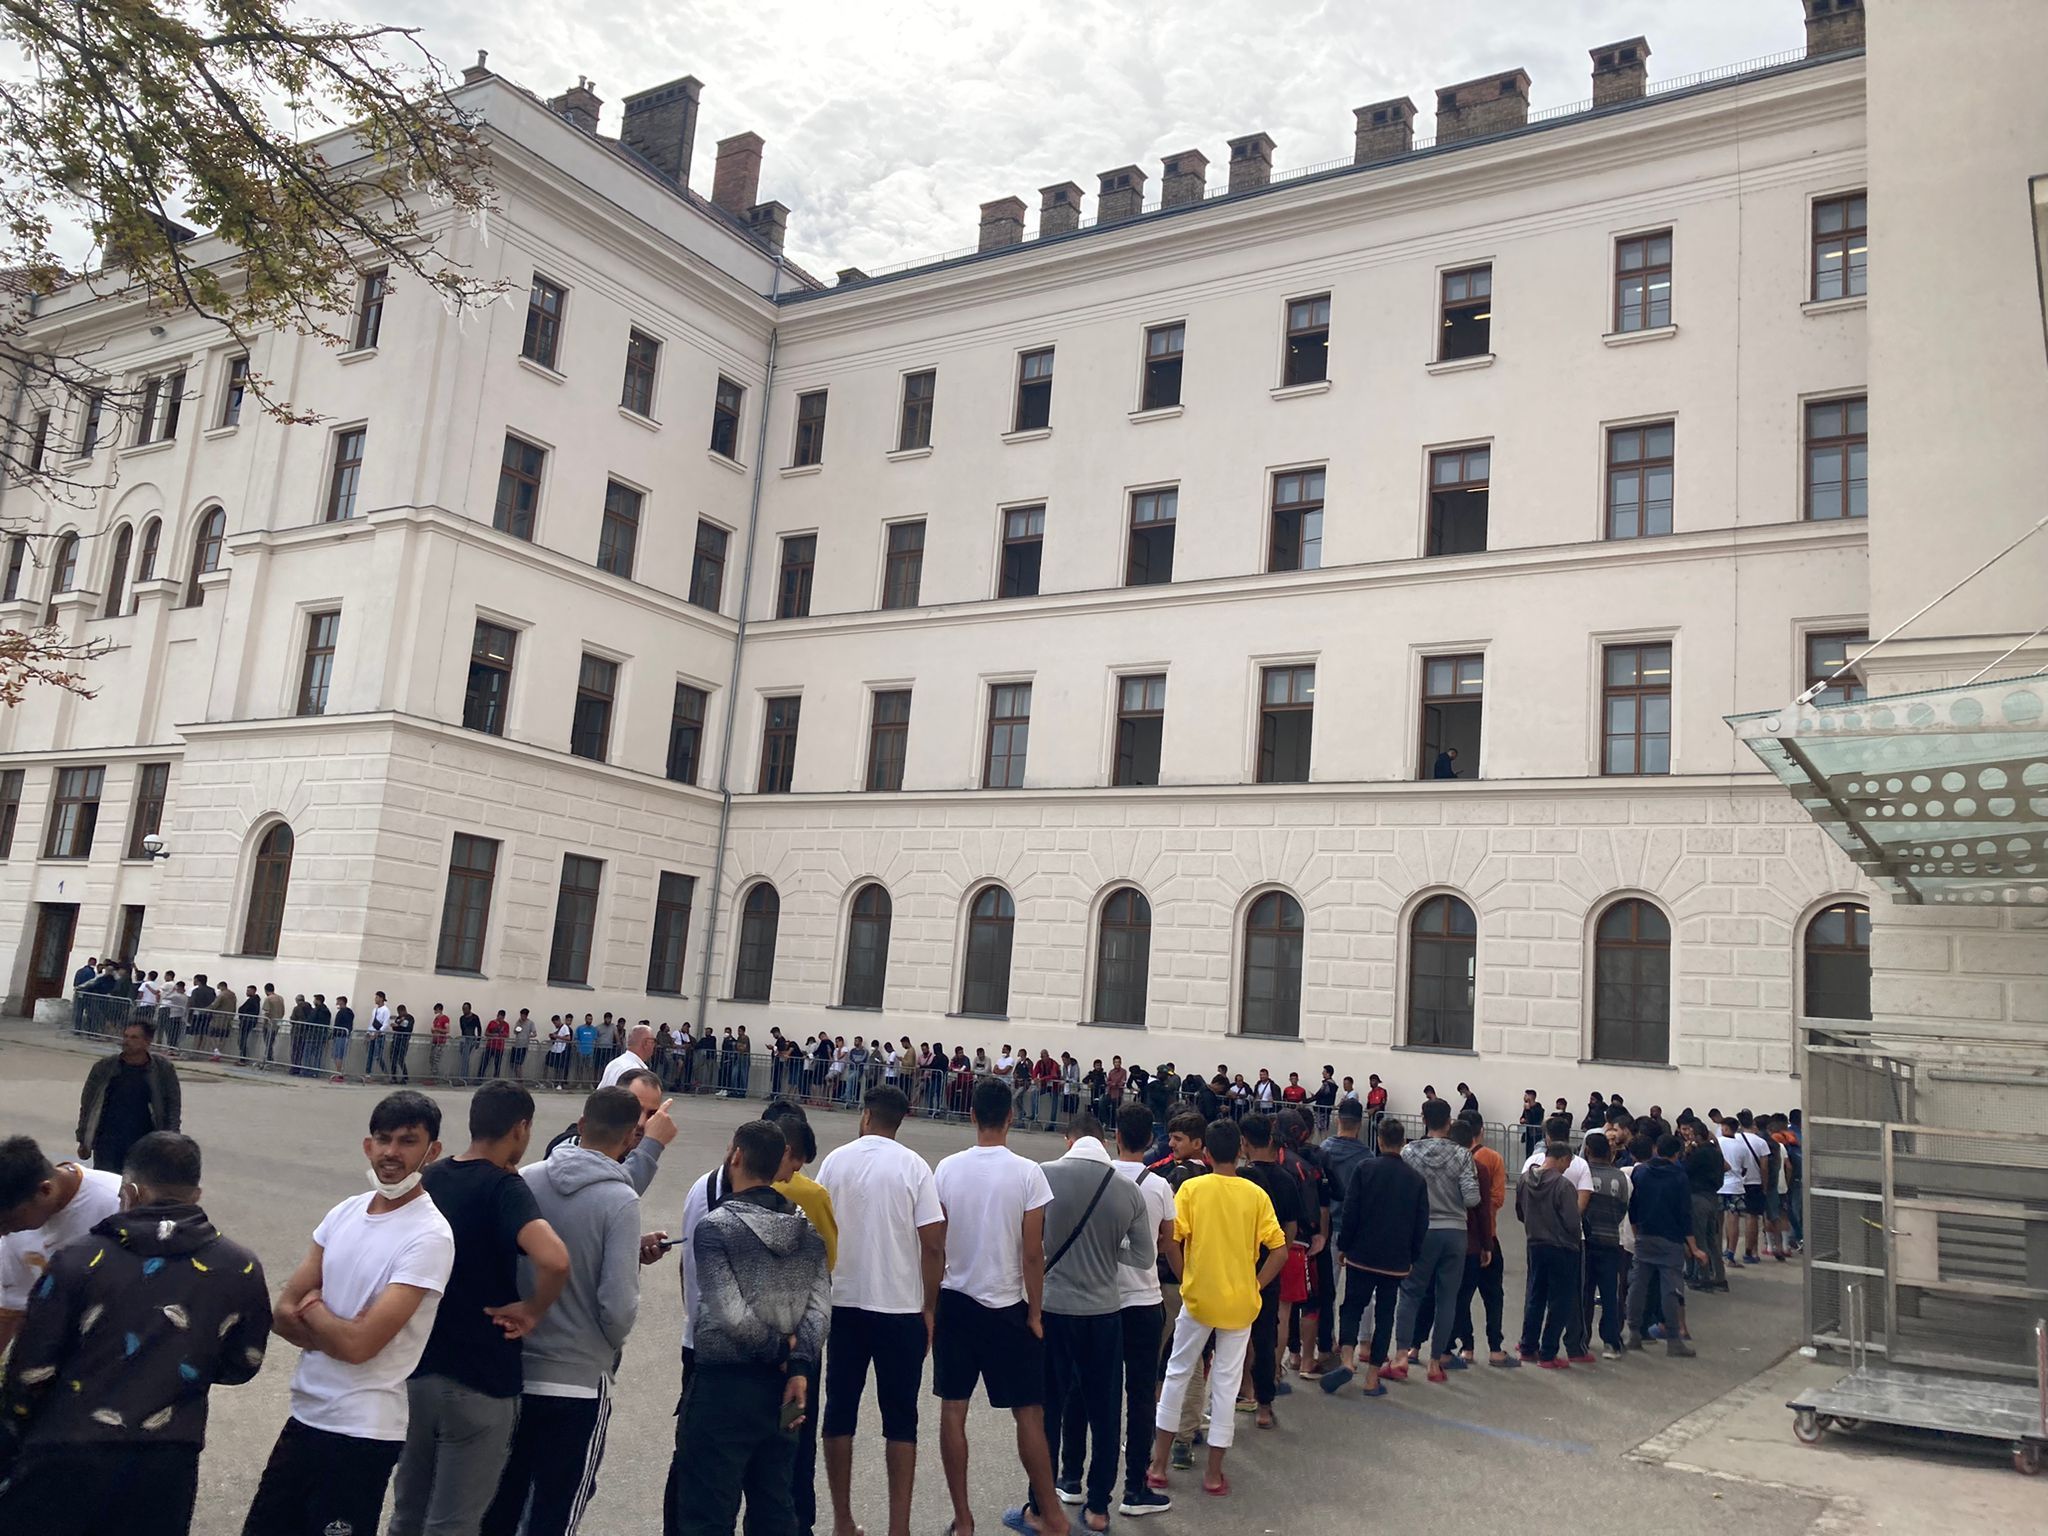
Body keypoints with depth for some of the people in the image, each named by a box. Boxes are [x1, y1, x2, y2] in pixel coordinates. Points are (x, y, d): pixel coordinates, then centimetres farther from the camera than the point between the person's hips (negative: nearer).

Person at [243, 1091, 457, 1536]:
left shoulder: (429, 1237, -18)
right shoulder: (345, 1212, 4)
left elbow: (359, 1343, -22)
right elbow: (282, 1313, 2)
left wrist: (311, 1305, -5)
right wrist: (334, 1330, -14)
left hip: (361, 1432, -7)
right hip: (305, 1413, 7)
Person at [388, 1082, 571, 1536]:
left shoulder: (430, 1178, 3)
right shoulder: (504, 1186, -18)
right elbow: (554, 1260, -35)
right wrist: (533, 1310, -18)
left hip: (418, 1369, 7)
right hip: (480, 1382, -6)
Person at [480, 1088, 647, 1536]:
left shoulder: (525, 1180, -4)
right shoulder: (620, 1201, -17)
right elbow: (619, 1306, -19)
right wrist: (611, 1344, 3)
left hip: (512, 1371, 5)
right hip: (579, 1381, -5)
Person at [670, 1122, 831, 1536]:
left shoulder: (716, 1226, -12)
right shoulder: (807, 1229, 4)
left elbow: (731, 1315, -19)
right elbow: (819, 1307, -5)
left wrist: (778, 1348, -5)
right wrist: (799, 1367, -11)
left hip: (724, 1387, -5)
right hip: (783, 1388, 6)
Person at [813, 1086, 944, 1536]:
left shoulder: (836, 1160, -1)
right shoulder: (913, 1166, -6)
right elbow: (933, 1246, -10)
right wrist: (929, 1309, 2)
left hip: (844, 1303, 2)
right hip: (901, 1306, -2)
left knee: (840, 1413, 12)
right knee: (900, 1419, 6)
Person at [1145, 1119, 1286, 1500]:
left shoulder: (1191, 1188, -7)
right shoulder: (1256, 1194, -3)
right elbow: (1279, 1250, -7)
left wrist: (1185, 1278, 2)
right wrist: (1256, 1284, 5)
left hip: (1198, 1297, -1)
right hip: (1240, 1302, 1)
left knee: (1177, 1374, 13)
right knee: (1226, 1382, 10)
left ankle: (1158, 1465, 18)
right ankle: (1214, 1473, 15)